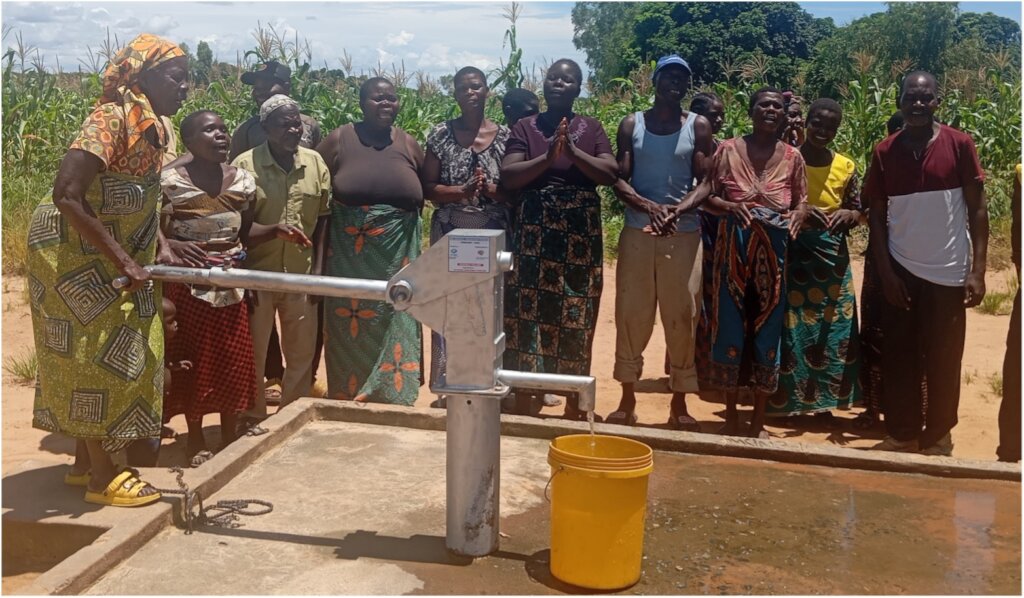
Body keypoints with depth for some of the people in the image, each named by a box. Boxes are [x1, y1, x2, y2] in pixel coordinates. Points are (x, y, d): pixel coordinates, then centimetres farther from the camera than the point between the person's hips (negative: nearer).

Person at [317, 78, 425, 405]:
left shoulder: (408, 144, 6)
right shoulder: (339, 140, 0)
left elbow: (420, 196, 17)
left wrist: (403, 228, 6)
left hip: (396, 256, 2)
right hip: (349, 255, -1)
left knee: (393, 327, 5)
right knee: (351, 331, 6)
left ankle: (392, 396, 18)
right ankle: (349, 396, 20)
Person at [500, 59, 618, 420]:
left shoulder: (591, 128, 8)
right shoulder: (525, 127, 6)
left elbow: (611, 174, -4)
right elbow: (508, 177, -7)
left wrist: (573, 152, -16)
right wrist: (548, 156, -18)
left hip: (581, 235, 1)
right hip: (533, 235, 0)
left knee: (576, 316, 4)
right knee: (529, 313, -1)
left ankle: (574, 401, 15)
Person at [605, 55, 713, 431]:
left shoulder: (698, 127, 3)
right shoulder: (631, 125, 5)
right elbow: (619, 181, -2)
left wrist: (678, 211, -21)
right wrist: (648, 206, -21)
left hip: (684, 233, 0)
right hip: (637, 231, 1)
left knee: (682, 317, 2)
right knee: (631, 314, 4)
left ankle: (679, 405, 13)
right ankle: (627, 401, 16)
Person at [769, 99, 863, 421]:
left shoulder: (845, 167, 5)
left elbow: (859, 211, 10)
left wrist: (848, 215, -13)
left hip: (831, 256, 3)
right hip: (791, 253, -3)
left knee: (831, 328, 5)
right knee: (789, 327, -1)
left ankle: (822, 401, 17)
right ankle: (784, 399, 10)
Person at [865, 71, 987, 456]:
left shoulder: (960, 145, -3)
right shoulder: (884, 152, 1)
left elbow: (977, 210, -2)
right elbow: (876, 216, 3)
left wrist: (977, 270, -9)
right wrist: (885, 272, -5)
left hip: (949, 272, -1)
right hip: (901, 271, 2)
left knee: (943, 360, 5)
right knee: (898, 358, 5)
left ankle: (938, 436, 20)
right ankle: (902, 434, 18)